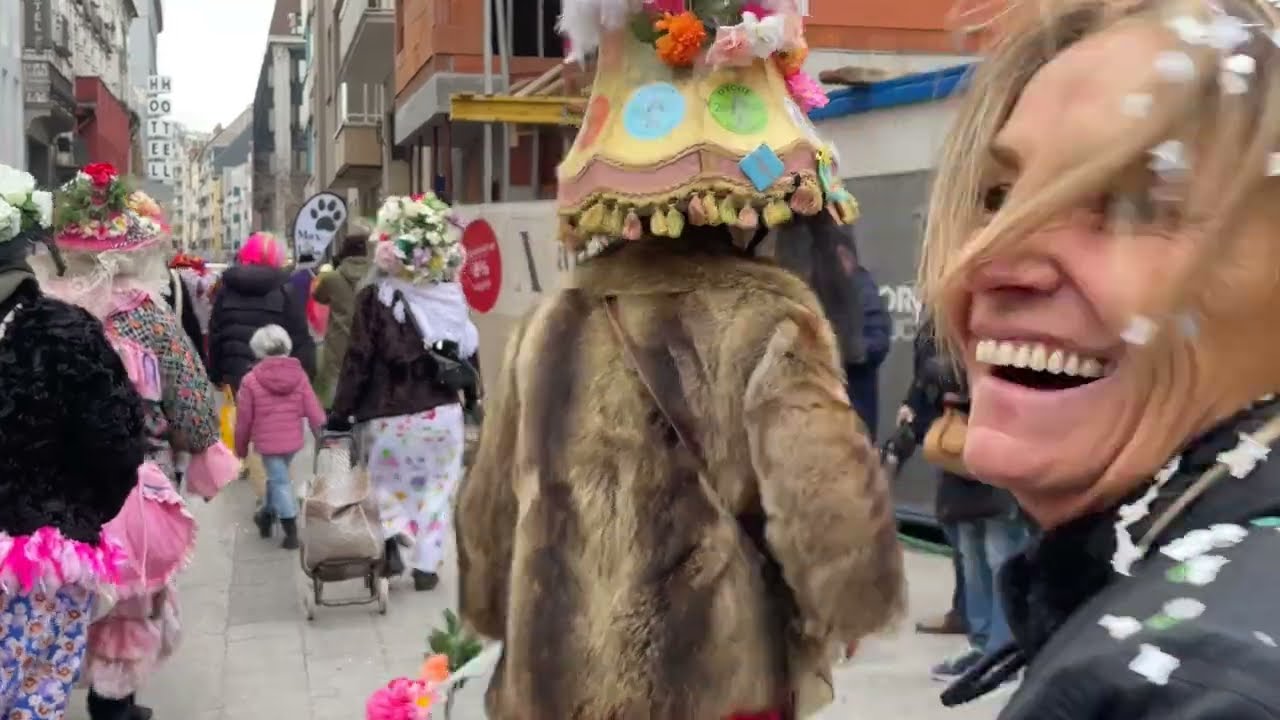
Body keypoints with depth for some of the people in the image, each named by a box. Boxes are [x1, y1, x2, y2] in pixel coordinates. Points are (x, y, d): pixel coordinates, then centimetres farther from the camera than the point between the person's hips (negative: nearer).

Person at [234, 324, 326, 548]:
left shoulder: (251, 380, -11)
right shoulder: (299, 374, -3)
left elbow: (244, 419, -4)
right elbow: (312, 410, -2)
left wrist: (241, 447, 10)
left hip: (268, 442, -4)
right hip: (293, 440, 4)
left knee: (280, 482, 2)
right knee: (278, 477, 24)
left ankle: (292, 534, 0)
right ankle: (267, 516, 42)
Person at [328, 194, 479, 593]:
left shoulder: (374, 297, -8)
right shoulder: (451, 296, 1)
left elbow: (359, 359, -10)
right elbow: (468, 352, 8)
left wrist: (341, 410, -2)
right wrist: (472, 398, 22)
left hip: (386, 414, -2)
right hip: (442, 412, 2)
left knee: (386, 481, 20)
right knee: (437, 487, 14)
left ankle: (391, 540, -1)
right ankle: (426, 566, 13)